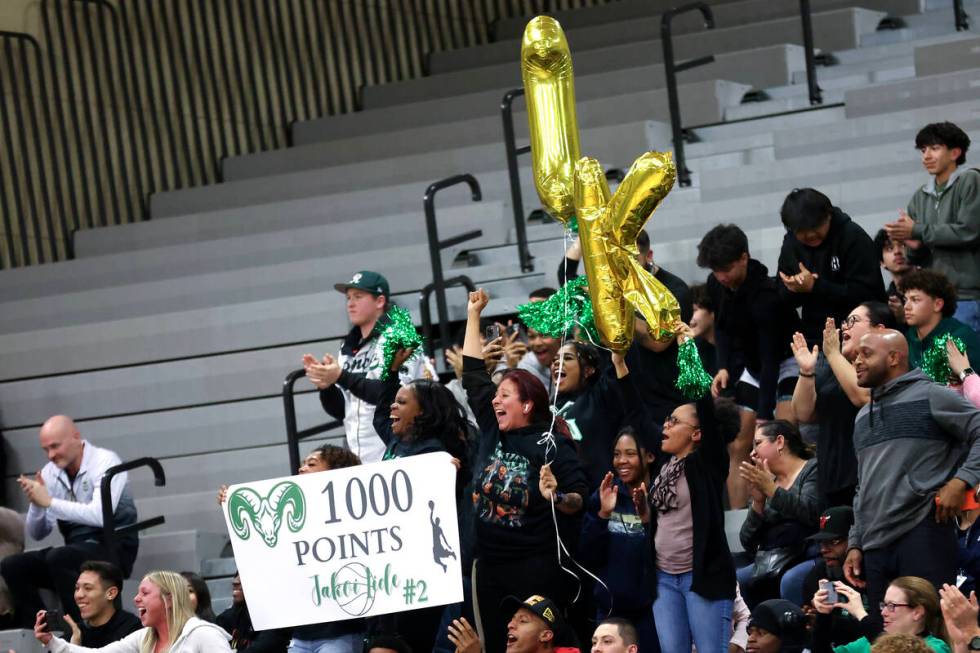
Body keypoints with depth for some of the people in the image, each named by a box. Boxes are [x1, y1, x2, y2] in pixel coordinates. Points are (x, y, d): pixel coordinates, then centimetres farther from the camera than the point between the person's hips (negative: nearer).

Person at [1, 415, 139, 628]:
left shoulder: (105, 462, -9)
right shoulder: (50, 472, 9)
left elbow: (99, 516, -26)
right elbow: (37, 533, 12)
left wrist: (49, 501, -23)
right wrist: (36, 503, -8)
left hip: (114, 548, -7)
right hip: (75, 550, 7)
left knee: (58, 558, -33)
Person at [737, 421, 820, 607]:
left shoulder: (813, 469, 6)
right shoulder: (765, 483, 20)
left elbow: (811, 513, -13)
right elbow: (748, 543, 12)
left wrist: (770, 488, -14)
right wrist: (758, 502, -2)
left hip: (810, 557, -5)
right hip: (772, 565, 5)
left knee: (791, 581, -36)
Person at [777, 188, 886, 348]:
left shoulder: (854, 237, -11)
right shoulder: (791, 243, 6)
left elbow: (865, 293, -18)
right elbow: (783, 298, 9)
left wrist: (814, 286, -24)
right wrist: (795, 288, -15)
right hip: (814, 338, 5)